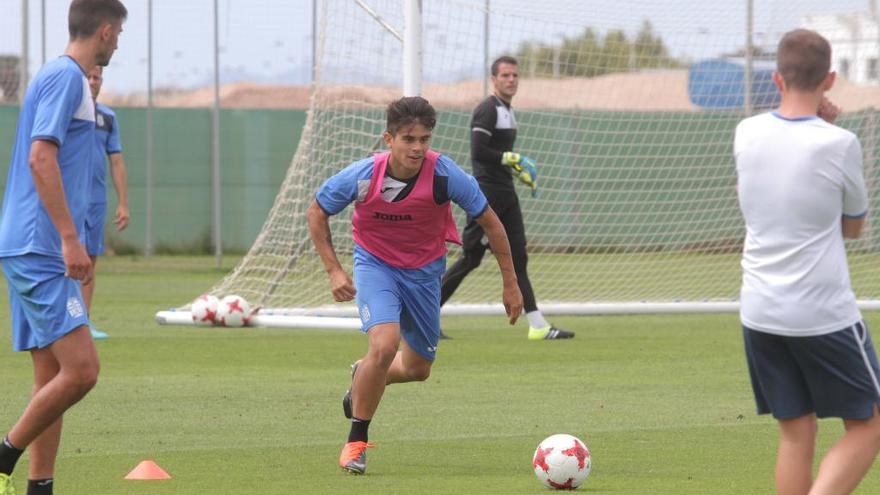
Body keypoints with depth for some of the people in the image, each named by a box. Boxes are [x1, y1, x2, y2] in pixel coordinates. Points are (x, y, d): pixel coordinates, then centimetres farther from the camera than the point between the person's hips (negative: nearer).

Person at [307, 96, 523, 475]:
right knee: (384, 345, -27)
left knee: (417, 369, 13)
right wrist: (333, 271, -10)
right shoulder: (361, 176, -22)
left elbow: (490, 222, -8)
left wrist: (510, 284, -5)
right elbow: (317, 212, -3)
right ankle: (356, 441, -10)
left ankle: (363, 378, 47)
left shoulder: (445, 175, -23)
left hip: (424, 270, 3)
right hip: (375, 263, -3)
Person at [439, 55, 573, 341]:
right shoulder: (487, 110, -12)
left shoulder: (508, 112, 18)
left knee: (517, 258, 5)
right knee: (470, 258, -7)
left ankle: (539, 327, 2)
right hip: (487, 192, -9)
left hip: (505, 194, 9)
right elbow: (478, 152, -22)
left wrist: (522, 171, 15)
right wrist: (514, 159, -16)